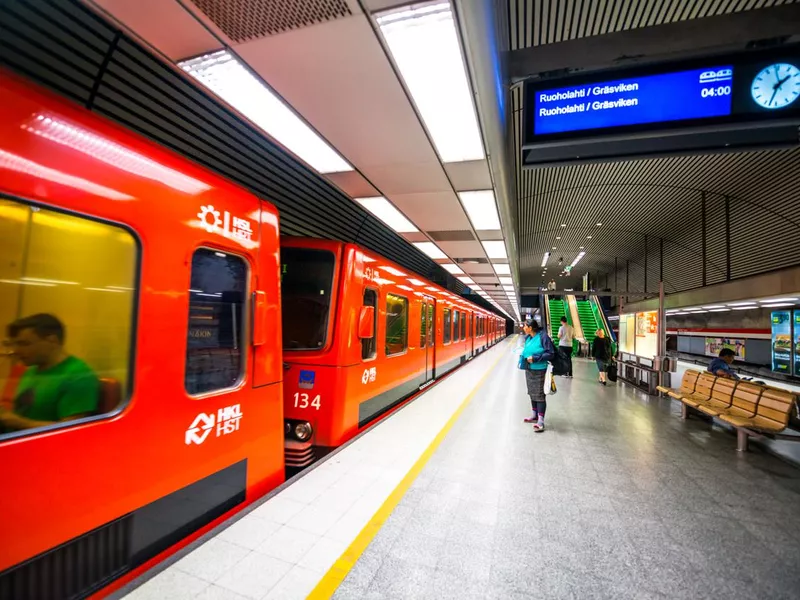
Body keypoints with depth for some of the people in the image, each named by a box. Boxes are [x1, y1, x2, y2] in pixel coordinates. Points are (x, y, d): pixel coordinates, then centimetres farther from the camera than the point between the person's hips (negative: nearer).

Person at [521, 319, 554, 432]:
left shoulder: (543, 337, -16)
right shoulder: (528, 338, 7)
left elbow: (550, 353, -17)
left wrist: (535, 358, -21)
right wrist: (524, 355, 5)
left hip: (539, 370, -8)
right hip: (529, 369, 8)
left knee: (539, 395, -3)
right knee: (532, 393, 18)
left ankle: (540, 421, 4)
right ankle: (534, 415, 33)